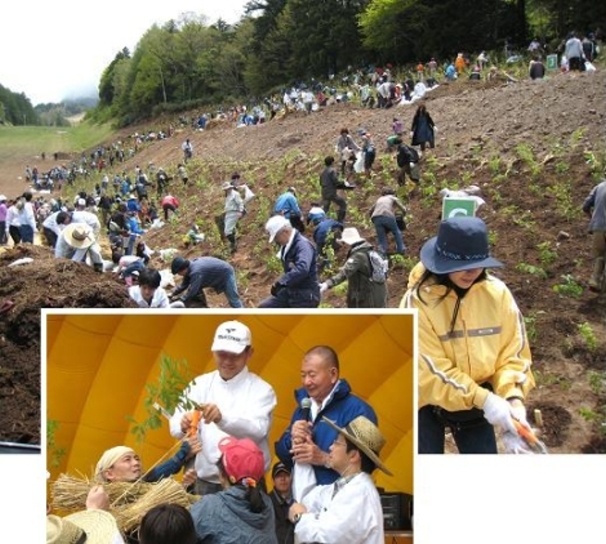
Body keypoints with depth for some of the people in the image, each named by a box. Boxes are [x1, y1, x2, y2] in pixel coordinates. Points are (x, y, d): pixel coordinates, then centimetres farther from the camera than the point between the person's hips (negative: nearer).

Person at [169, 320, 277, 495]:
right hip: (206, 483, 3)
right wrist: (184, 425, -27)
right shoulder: (199, 384, 7)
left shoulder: (261, 389, -3)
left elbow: (257, 430, -20)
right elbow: (175, 425, -3)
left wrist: (222, 417, -38)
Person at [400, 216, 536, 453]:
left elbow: (513, 353, -8)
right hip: (427, 401, -3)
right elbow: (429, 369, -25)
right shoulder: (419, 300, -23)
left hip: (477, 402, 3)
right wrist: (484, 399, -31)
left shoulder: (497, 293, -12)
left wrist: (513, 398, -25)